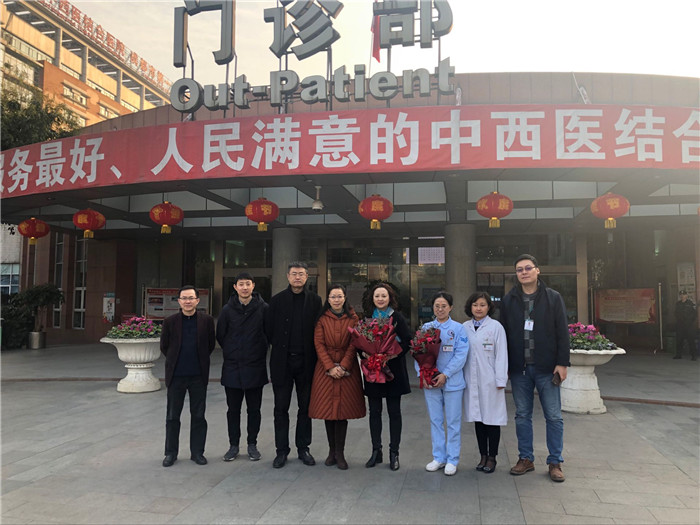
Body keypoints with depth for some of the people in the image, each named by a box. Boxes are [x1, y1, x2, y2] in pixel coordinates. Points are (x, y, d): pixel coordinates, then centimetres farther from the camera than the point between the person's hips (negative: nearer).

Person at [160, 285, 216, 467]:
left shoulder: (207, 320, -3)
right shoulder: (170, 321, -3)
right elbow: (164, 346, 8)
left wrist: (200, 361, 9)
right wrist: (175, 361, 11)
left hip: (199, 376, 0)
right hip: (176, 376, 0)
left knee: (198, 415, 8)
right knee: (172, 416, 9)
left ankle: (197, 451, 21)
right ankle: (171, 452, 23)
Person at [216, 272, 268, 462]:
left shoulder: (263, 308, -5)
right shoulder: (228, 309, -1)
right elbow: (220, 335, 8)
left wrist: (260, 352, 2)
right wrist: (231, 352, 8)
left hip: (255, 367, -1)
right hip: (232, 367, 1)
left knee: (254, 409, 9)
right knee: (233, 409, 10)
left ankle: (252, 444, 22)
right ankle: (233, 445, 22)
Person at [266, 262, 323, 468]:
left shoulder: (315, 300, 2)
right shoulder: (277, 300, 2)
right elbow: (269, 329, 4)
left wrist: (310, 352, -2)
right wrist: (280, 347, 4)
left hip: (305, 361, 0)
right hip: (282, 361, 0)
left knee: (305, 407, 10)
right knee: (281, 407, 6)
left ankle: (303, 448, 23)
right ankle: (281, 450, 17)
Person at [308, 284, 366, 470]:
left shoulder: (352, 318, 3)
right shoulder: (322, 319, 2)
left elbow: (354, 344, -2)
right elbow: (319, 344, -2)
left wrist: (343, 366, -12)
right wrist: (330, 367, -12)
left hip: (347, 368, 0)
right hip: (325, 368, 1)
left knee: (343, 410, -2)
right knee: (327, 407, 2)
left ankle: (339, 453, 7)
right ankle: (332, 451, 15)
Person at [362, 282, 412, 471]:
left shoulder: (397, 318, -2)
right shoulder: (367, 318, 6)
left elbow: (407, 342, -7)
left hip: (393, 370, -2)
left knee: (394, 412, 4)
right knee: (374, 412, 8)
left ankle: (394, 452, 14)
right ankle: (376, 451, 19)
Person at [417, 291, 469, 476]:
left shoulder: (458, 329, -2)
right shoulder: (425, 328, 6)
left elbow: (461, 355, -9)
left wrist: (445, 375, -16)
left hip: (452, 382, -3)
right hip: (430, 382, 3)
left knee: (453, 422, 5)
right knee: (435, 421, 11)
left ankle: (452, 459, 16)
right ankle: (438, 457, 23)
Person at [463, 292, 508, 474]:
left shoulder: (496, 327, -3)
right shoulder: (465, 328, 7)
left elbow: (501, 355, -5)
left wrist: (500, 380, -8)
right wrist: (461, 377, 4)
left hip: (490, 380, -3)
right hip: (472, 380, 3)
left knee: (492, 418, 3)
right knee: (478, 418, 11)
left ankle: (491, 458, 15)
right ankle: (483, 456, 22)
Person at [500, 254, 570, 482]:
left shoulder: (553, 298, 0)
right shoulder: (508, 300, 6)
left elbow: (562, 333, -2)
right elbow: (504, 333, 8)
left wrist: (562, 363, -8)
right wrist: (504, 365, 3)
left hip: (546, 368, -2)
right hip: (519, 368, 2)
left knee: (554, 416, 4)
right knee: (522, 415, 10)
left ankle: (555, 462, 16)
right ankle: (525, 459, 22)